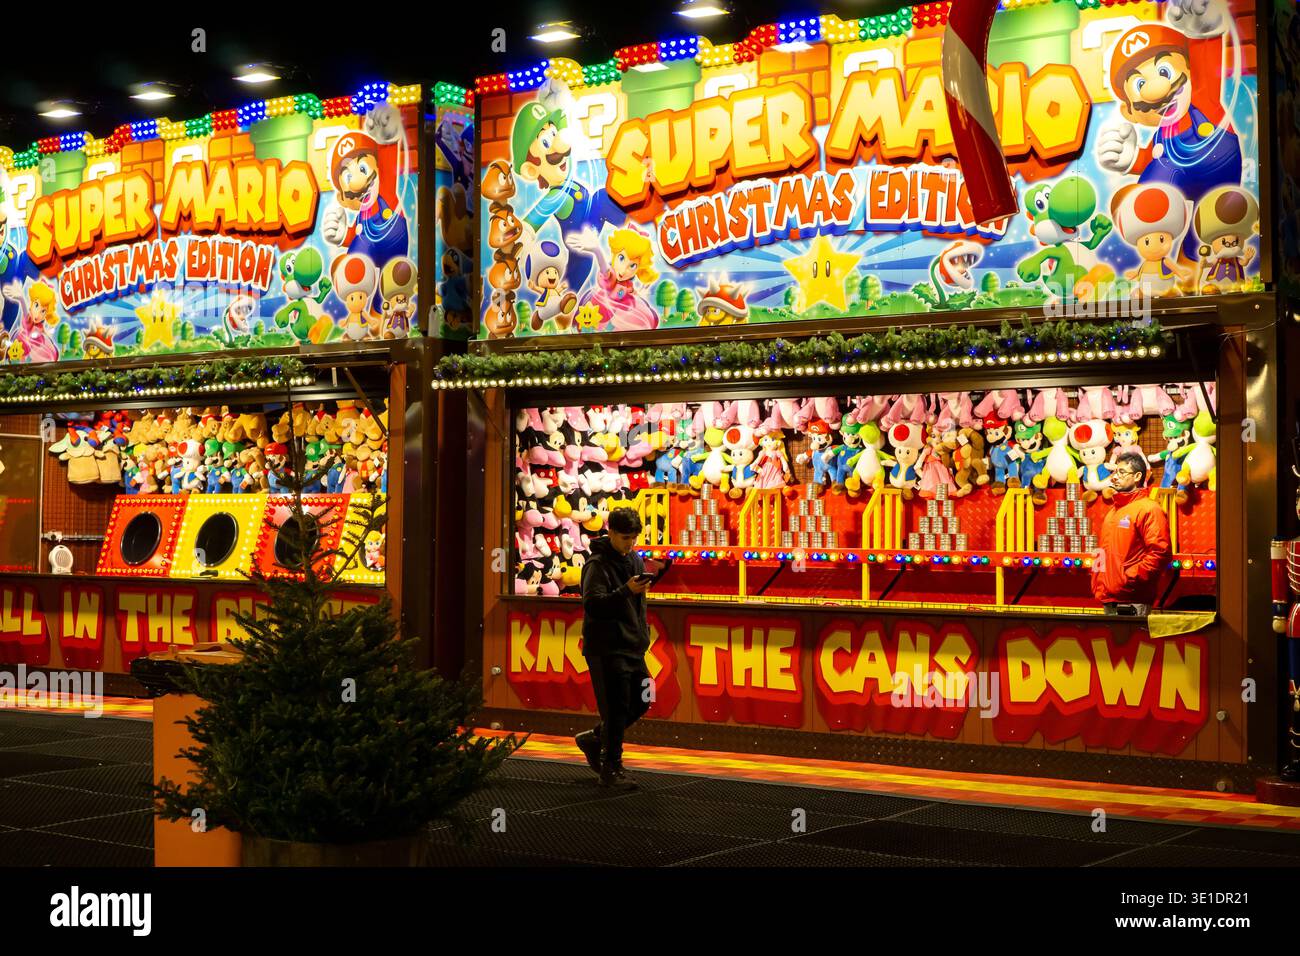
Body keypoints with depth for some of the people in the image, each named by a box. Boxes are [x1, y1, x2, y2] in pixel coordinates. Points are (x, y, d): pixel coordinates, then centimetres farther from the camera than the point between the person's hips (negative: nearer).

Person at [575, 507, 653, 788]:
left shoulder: (635, 561, 14)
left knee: (641, 702, 11)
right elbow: (592, 604, -23)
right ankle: (611, 769, 4)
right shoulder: (597, 564, -12)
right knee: (616, 708, -6)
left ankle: (595, 739, 28)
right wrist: (626, 591, -33)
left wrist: (643, 634, 19)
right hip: (606, 649, -8)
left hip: (633, 648, 8)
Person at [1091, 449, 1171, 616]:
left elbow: (1160, 552, -17)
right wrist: (1097, 584, 14)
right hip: (1108, 599, 8)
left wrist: (1129, 578, -18)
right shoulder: (1113, 511, 21)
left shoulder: (1149, 510, -7)